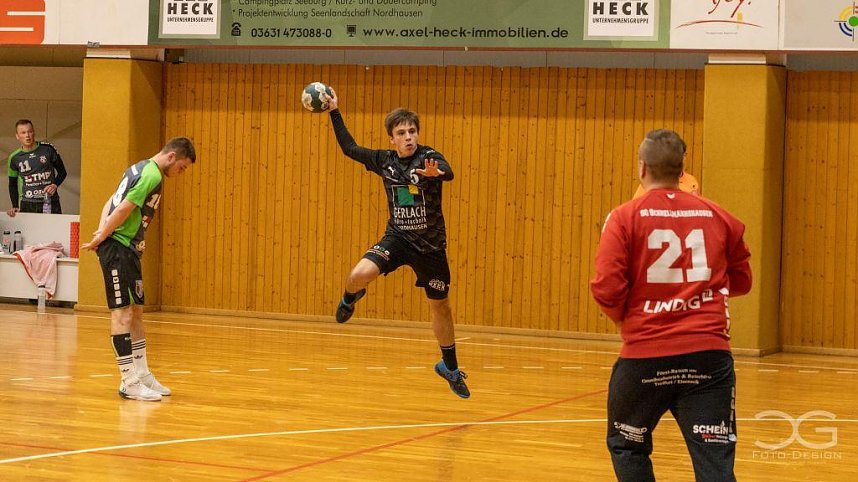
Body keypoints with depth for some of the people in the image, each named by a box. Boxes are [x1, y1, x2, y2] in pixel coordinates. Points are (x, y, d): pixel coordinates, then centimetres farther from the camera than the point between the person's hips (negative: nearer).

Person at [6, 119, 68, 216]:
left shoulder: (47, 149, 0)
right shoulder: (14, 158, 5)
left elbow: (62, 172, 9)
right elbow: (12, 184, 16)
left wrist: (55, 185, -9)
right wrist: (15, 206, 5)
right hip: (27, 205, 1)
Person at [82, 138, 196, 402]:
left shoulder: (139, 169, 17)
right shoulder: (152, 176, -15)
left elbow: (111, 203, 17)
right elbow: (123, 210, -19)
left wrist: (102, 232, 2)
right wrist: (101, 238, -10)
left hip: (129, 250, 10)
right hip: (117, 248, -10)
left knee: (136, 311, 13)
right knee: (122, 312, -9)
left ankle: (142, 374, 19)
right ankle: (129, 382, -9)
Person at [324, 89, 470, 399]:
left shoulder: (430, 158, -16)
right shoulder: (385, 161, -3)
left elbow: (448, 173, -39)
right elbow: (349, 148, 12)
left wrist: (435, 173, -62)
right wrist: (334, 112, 11)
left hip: (430, 245, -2)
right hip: (397, 237, 2)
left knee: (440, 306, 11)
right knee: (359, 276, -25)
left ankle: (450, 367, 31)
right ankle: (351, 298, 14)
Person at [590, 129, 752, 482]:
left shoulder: (624, 218, -3)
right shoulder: (718, 217, 7)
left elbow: (606, 289, -11)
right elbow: (741, 281, 17)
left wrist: (623, 319, 9)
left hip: (644, 355, -1)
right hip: (709, 352, 2)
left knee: (626, 446, 23)